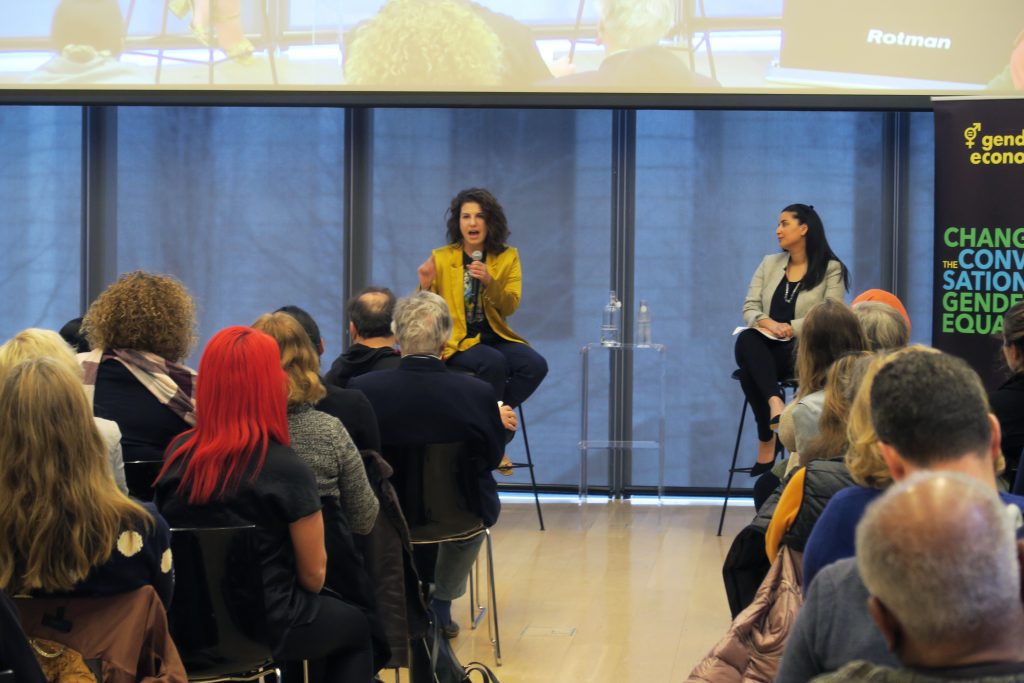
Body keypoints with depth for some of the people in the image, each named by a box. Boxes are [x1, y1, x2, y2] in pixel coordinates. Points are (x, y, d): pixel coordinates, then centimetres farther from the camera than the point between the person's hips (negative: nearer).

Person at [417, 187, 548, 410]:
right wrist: (425, 287, -18)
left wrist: (489, 281, -20)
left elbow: (510, 307, -2)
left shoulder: (508, 256, 8)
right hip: (457, 341, -3)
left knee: (536, 365, -24)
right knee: (494, 363, -33)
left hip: (495, 338, 3)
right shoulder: (441, 257, 3)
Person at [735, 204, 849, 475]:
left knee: (750, 367, -36)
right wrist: (767, 322, -13)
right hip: (767, 347, 5)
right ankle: (775, 404, -45)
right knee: (746, 340, -34)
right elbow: (749, 308, 11)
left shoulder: (831, 269, 5)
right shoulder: (769, 264, 20)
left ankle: (767, 442, -34)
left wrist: (792, 328, -20)